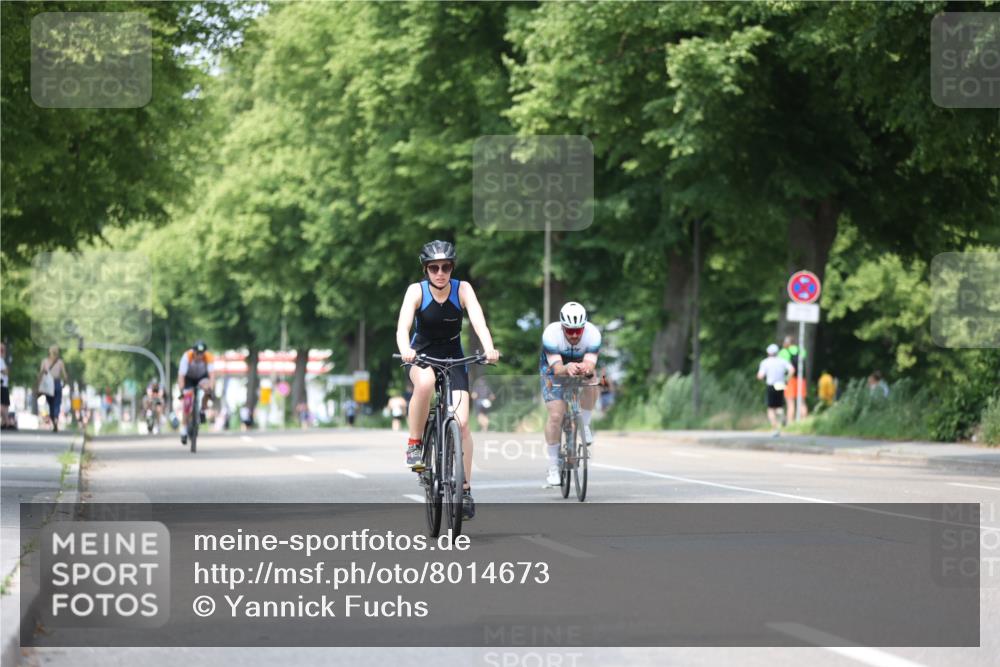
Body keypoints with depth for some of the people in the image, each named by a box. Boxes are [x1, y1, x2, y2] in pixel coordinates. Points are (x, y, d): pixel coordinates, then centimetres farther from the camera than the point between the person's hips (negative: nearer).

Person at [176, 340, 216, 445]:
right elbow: (181, 375, -35)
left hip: (202, 377, 1)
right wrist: (181, 391, -46)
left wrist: (210, 388, -51)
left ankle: (202, 410, -9)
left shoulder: (208, 357, -31)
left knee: (207, 388, -33)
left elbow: (212, 374, -37)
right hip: (189, 378, -1)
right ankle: (183, 431, 2)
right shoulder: (187, 356, -33)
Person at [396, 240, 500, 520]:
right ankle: (414, 444, -20)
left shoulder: (463, 289, -14)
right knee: (425, 382, -39)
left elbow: (478, 320, -28)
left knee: (461, 423, -11)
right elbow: (403, 324, -31)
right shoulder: (416, 291, -17)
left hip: (453, 358, 1)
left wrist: (489, 349, -47)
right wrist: (404, 350, -53)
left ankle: (465, 489, 0)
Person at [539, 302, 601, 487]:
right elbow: (557, 369, -39)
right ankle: (553, 468, -6)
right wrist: (567, 368, -62)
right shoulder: (551, 334, -34)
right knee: (555, 416, -17)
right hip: (553, 370, -2)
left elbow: (591, 363, -39)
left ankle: (584, 425, -8)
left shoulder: (592, 333, -30)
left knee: (592, 386, -33)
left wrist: (585, 368, -63)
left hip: (581, 367, 2)